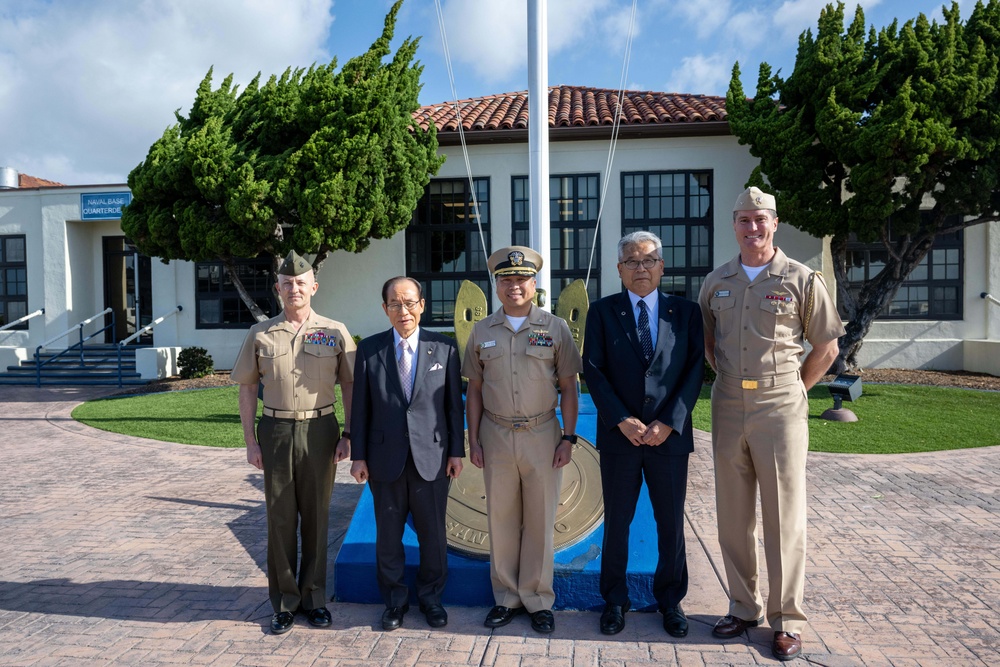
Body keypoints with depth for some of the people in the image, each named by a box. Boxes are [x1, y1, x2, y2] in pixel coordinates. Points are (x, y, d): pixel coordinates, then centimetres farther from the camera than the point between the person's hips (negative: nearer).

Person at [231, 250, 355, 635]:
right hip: (276, 431, 1)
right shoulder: (260, 334, 4)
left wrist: (348, 435, -3)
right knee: (280, 518, 8)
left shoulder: (335, 332, 2)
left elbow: (349, 386, 3)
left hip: (320, 430, 0)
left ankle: (313, 597, 25)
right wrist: (250, 441, 0)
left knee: (316, 517, 9)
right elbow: (247, 388, 6)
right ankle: (284, 601, 22)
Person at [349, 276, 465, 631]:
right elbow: (360, 407, 2)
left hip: (432, 456, 0)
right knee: (388, 535, 12)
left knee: (433, 534, 12)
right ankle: (395, 600, 33)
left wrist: (457, 450, 0)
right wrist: (358, 455, 0)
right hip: (385, 458, 1)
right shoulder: (369, 349, 0)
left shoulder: (444, 347, -1)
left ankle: (431, 597, 33)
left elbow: (454, 403, 1)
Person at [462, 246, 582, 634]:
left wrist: (568, 437, -4)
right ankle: (506, 599, 24)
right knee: (501, 520, 9)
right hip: (496, 436, 2)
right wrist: (473, 440, 3)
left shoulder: (555, 328, 1)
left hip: (542, 435, -1)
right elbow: (474, 391, 8)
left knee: (540, 521, 7)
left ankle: (538, 601, 22)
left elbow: (568, 388, 2)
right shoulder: (481, 332, 6)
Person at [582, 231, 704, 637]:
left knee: (671, 523, 12)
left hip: (670, 435, 1)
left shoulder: (685, 312, 4)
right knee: (616, 523, 10)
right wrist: (623, 420, -13)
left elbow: (695, 370, -1)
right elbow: (592, 370, -3)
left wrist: (668, 422, -11)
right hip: (619, 436, 0)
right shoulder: (602, 312, 2)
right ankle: (615, 600, 27)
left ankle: (670, 600, 31)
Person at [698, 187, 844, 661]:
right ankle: (744, 607, 27)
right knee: (733, 515, 11)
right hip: (728, 408, 4)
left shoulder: (802, 280, -3)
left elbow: (826, 348, 3)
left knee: (784, 516, 4)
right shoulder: (716, 282, 8)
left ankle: (787, 621, 18)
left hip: (780, 408, -3)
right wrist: (731, 379, 10)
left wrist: (790, 391, 1)